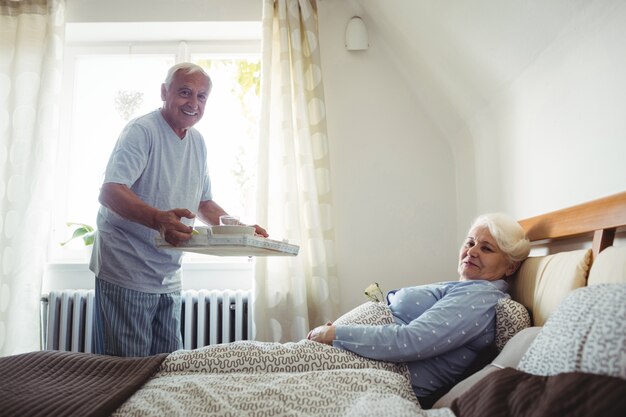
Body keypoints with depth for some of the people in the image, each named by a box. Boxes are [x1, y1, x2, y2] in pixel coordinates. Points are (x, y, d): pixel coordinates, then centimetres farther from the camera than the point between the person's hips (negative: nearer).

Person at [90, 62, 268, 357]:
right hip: (127, 274, -7)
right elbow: (109, 192, -25)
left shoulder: (198, 142, 11)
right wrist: (158, 219, -43)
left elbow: (203, 203, 19)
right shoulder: (142, 131, -13)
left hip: (169, 276, 7)